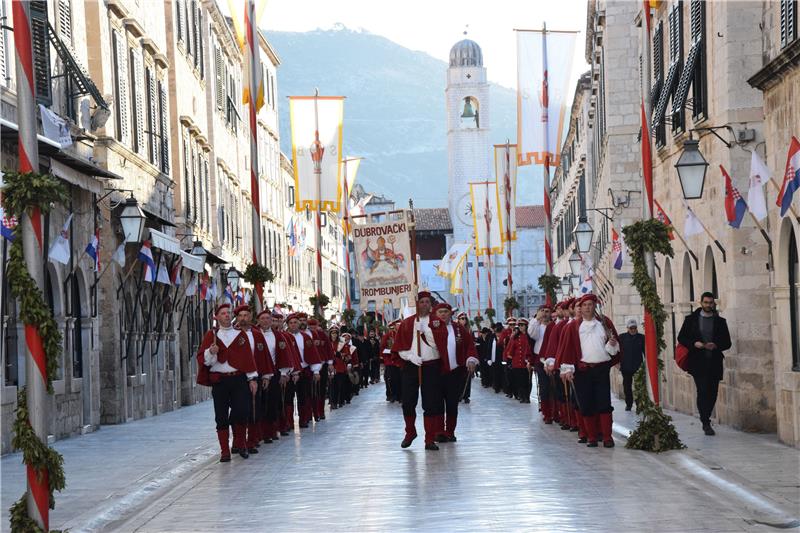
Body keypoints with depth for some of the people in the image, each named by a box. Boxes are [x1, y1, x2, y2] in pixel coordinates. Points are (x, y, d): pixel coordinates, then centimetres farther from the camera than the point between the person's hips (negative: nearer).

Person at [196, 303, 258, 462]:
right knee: (222, 417, 0)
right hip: (219, 381, -1)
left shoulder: (240, 334, 10)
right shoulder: (211, 335, 5)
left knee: (242, 411, -9)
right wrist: (211, 352, -20)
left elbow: (248, 357, 8)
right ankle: (225, 451, 8)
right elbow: (202, 358, 2)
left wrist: (253, 378, 3)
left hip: (239, 379, 1)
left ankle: (240, 444, 12)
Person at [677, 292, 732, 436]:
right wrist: (694, 344, -10)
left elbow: (727, 342, 10)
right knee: (702, 391, -13)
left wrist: (716, 346, -11)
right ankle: (706, 424, -10)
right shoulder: (691, 319, 6)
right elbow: (681, 338, 7)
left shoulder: (720, 321, 10)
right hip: (698, 363, -2)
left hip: (715, 363, 3)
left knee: (712, 393, 4)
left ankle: (705, 419, 23)